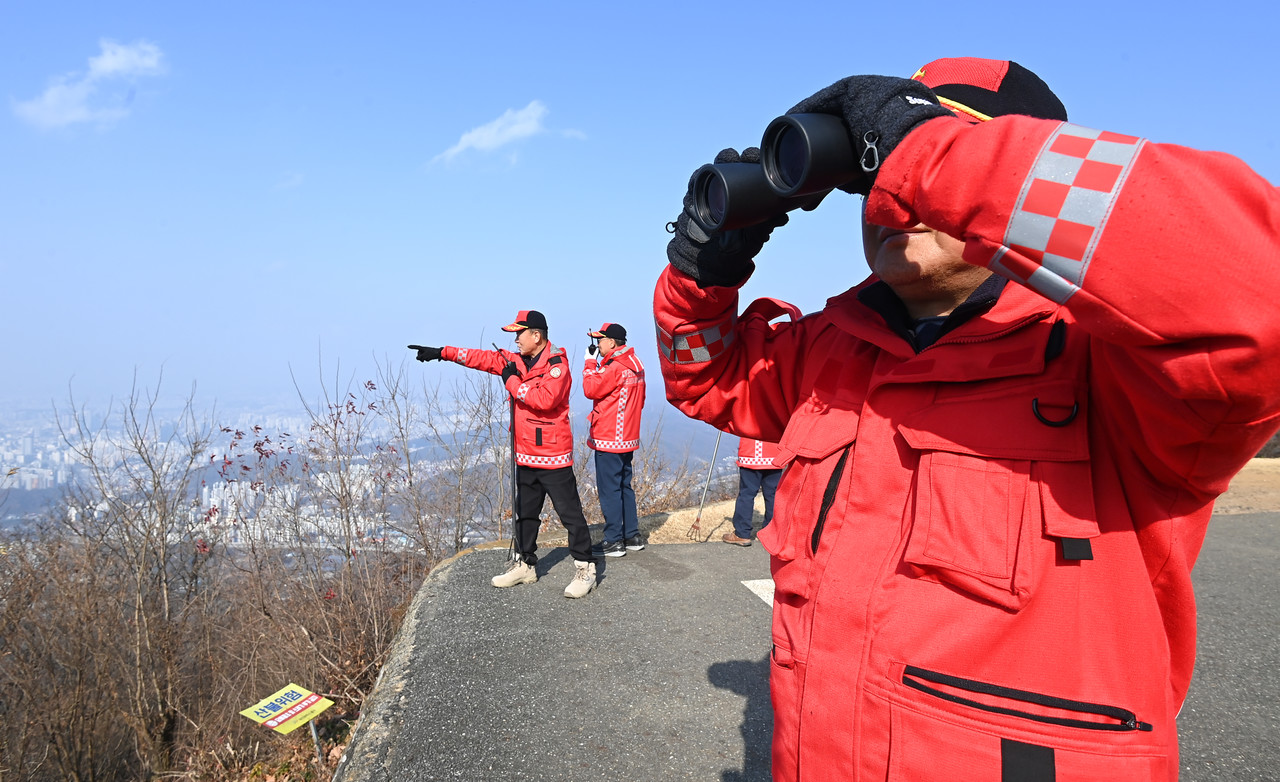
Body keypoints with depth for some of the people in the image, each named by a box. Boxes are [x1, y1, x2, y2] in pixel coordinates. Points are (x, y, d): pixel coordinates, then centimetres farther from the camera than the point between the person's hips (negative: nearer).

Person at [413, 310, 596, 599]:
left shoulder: (557, 366, -15)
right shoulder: (516, 361, 9)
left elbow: (545, 399, -29)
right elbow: (483, 358, 10)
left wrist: (512, 381, -19)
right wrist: (442, 353, 6)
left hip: (553, 457, -8)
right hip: (526, 456, 9)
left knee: (570, 514, -3)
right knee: (525, 514, 18)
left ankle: (585, 569, 6)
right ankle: (525, 564, 31)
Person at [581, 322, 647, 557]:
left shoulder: (615, 366, -17)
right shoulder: (635, 363, 13)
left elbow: (591, 389, -17)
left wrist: (590, 362, -7)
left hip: (609, 439, -9)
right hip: (627, 437, 10)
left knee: (609, 489, -3)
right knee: (624, 486, 16)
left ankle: (614, 541, 2)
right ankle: (632, 536, 21)